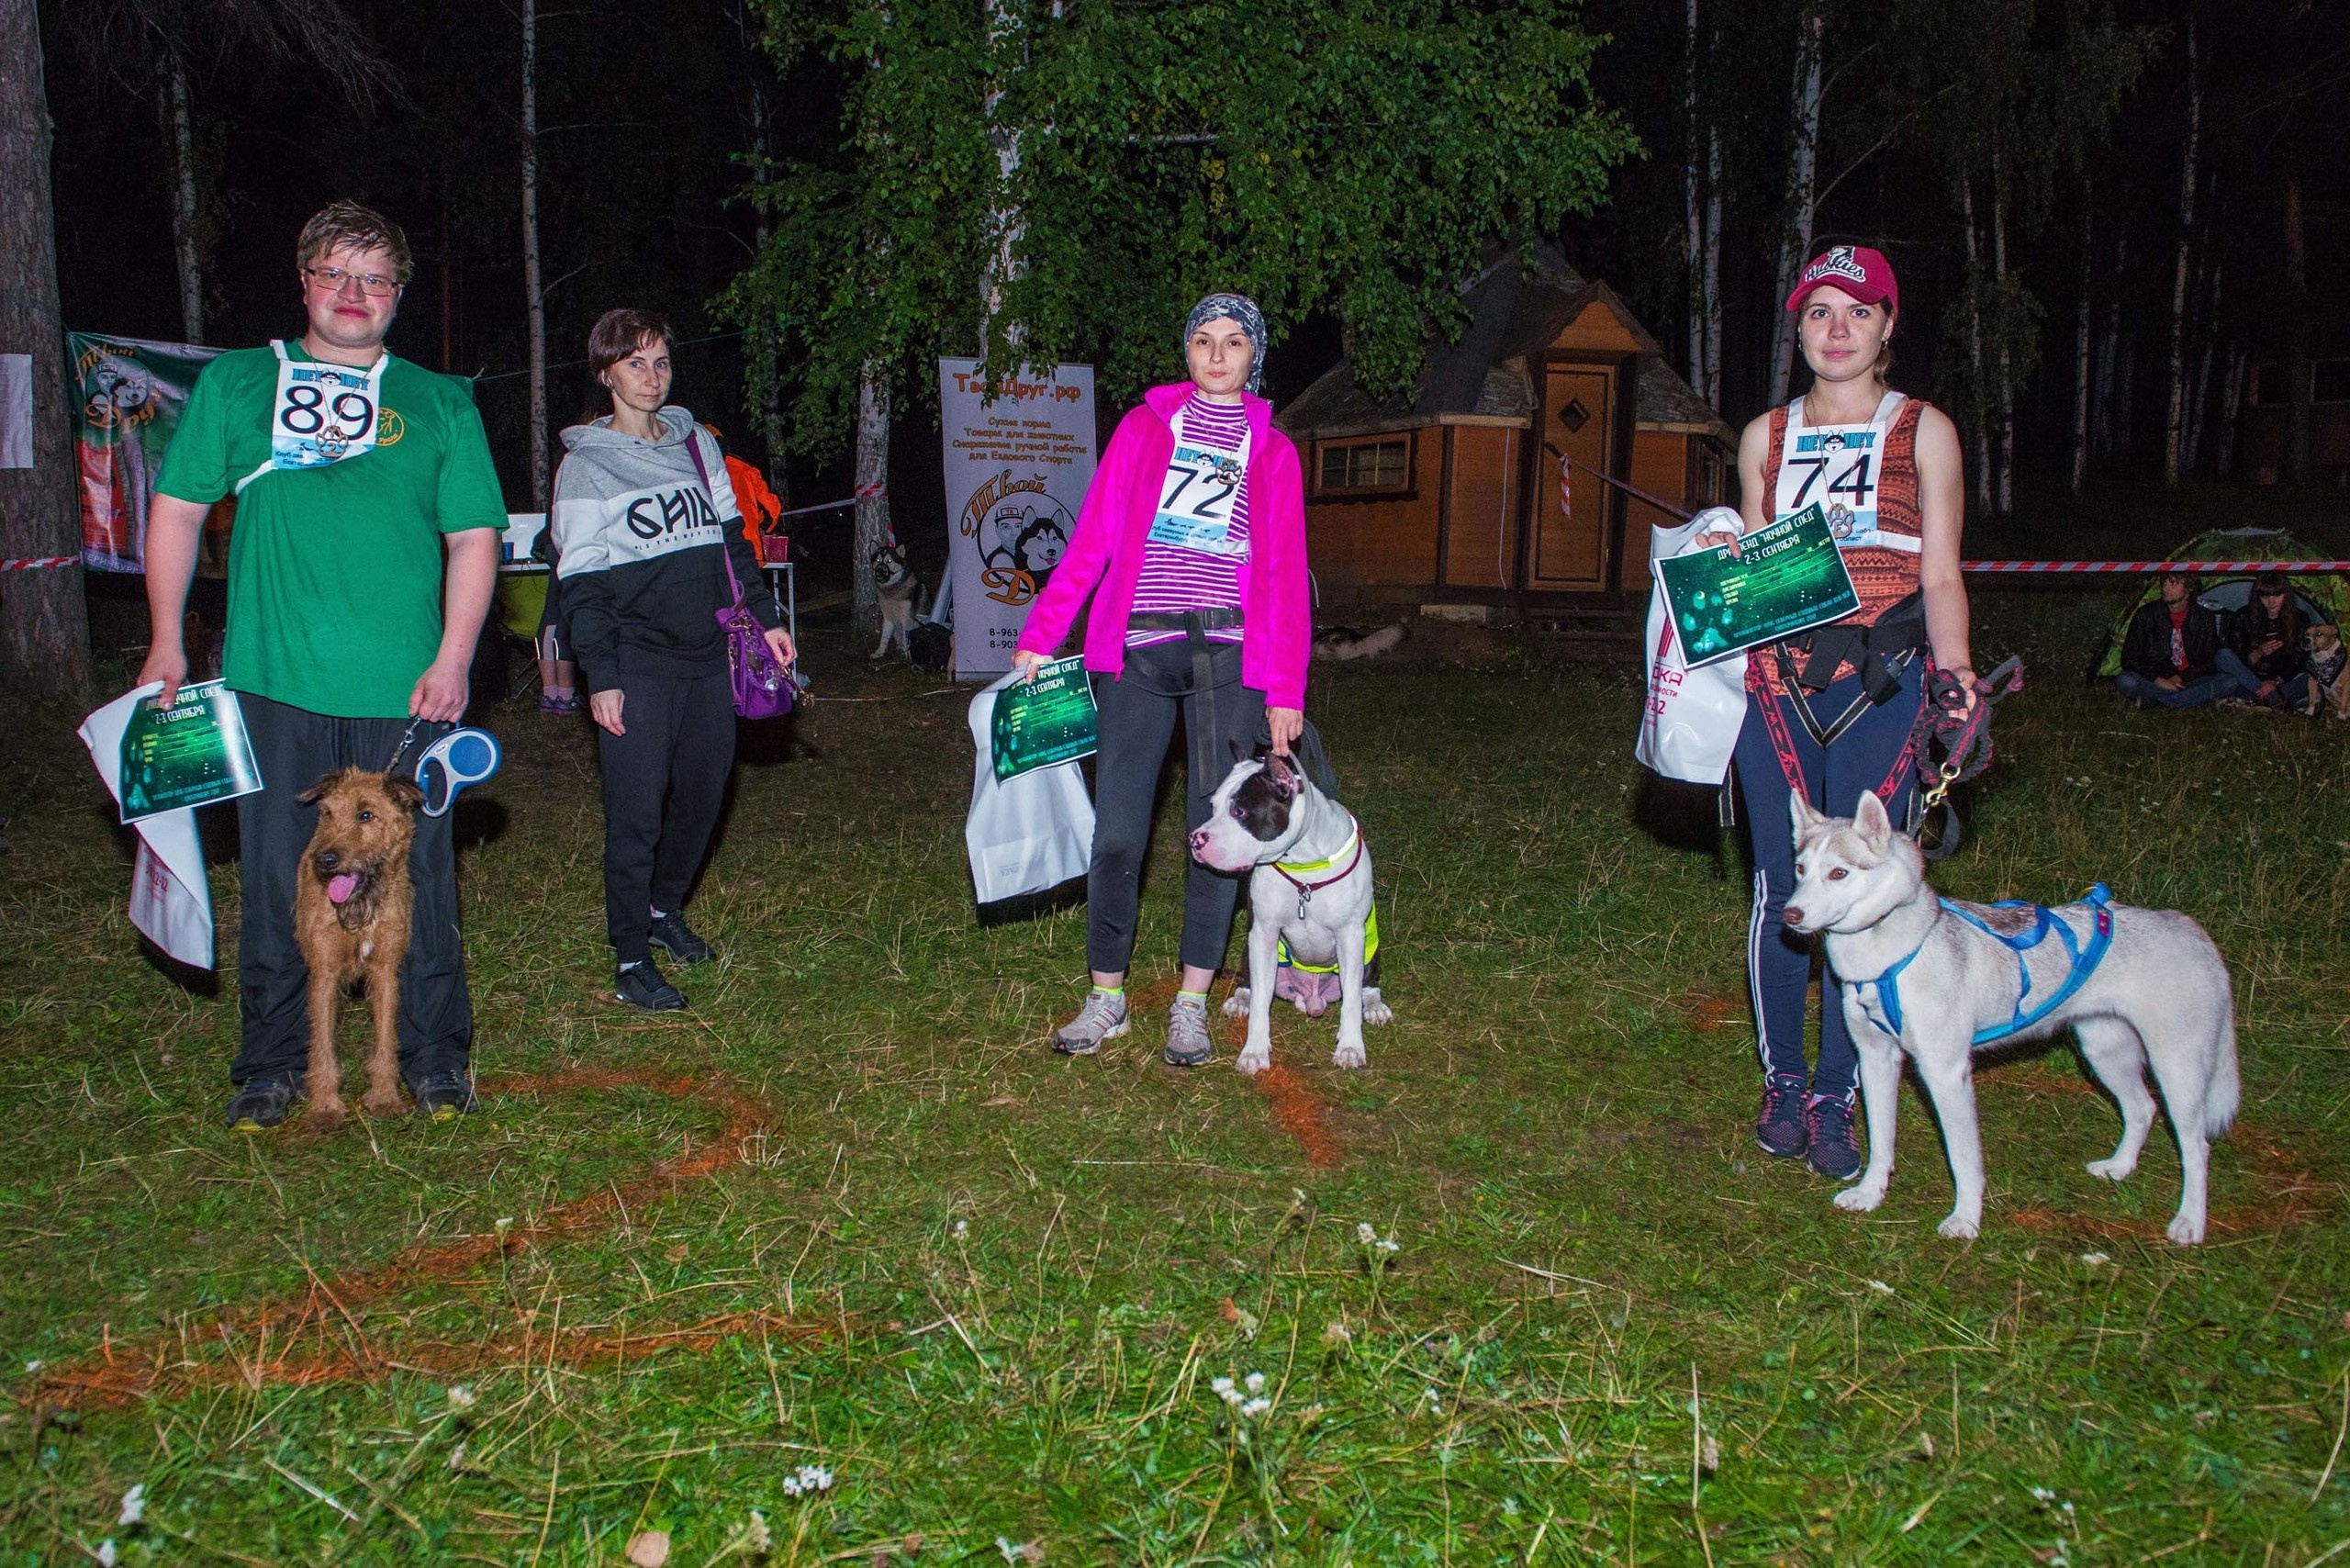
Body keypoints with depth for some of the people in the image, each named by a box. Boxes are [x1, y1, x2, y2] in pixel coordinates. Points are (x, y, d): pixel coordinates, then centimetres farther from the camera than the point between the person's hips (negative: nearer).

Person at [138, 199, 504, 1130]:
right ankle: (272, 1063, 20)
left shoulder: (440, 403, 9)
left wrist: (452, 661, -3)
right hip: (272, 682, 1)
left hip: (406, 693, 0)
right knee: (276, 880, 6)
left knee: (416, 878, 4)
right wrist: (166, 642, 7)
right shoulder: (235, 383, 10)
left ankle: (435, 1058, 17)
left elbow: (474, 538, 6)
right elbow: (177, 509, 13)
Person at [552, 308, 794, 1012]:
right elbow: (581, 585, -4)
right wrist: (600, 676, -10)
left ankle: (665, 908, 32)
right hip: (637, 665, -5)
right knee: (636, 813, -6)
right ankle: (631, 957, 4)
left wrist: (765, 618, 12)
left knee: (704, 794, 10)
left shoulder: (698, 445, 13)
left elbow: (731, 541, 19)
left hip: (708, 657, 5)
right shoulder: (586, 467, -1)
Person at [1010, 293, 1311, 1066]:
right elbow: (1090, 542, 6)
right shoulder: (1145, 427, 11)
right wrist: (1039, 636, -2)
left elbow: (1285, 576, 8)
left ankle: (1192, 1002, 13)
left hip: (1229, 654, 0)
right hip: (1137, 652, 0)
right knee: (1117, 830, -1)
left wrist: (1286, 689, 1)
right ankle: (1106, 996, 12)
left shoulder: (1273, 452, 12)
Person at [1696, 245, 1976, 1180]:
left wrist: (1955, 669, -10)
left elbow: (1941, 578, 5)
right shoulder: (1766, 436, 14)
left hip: (1880, 686, -2)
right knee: (1781, 886, 3)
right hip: (1778, 683, 2)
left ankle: (1835, 1100, 8)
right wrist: (1721, 559, 0)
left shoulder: (1923, 432, 7)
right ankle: (1781, 1081, 18)